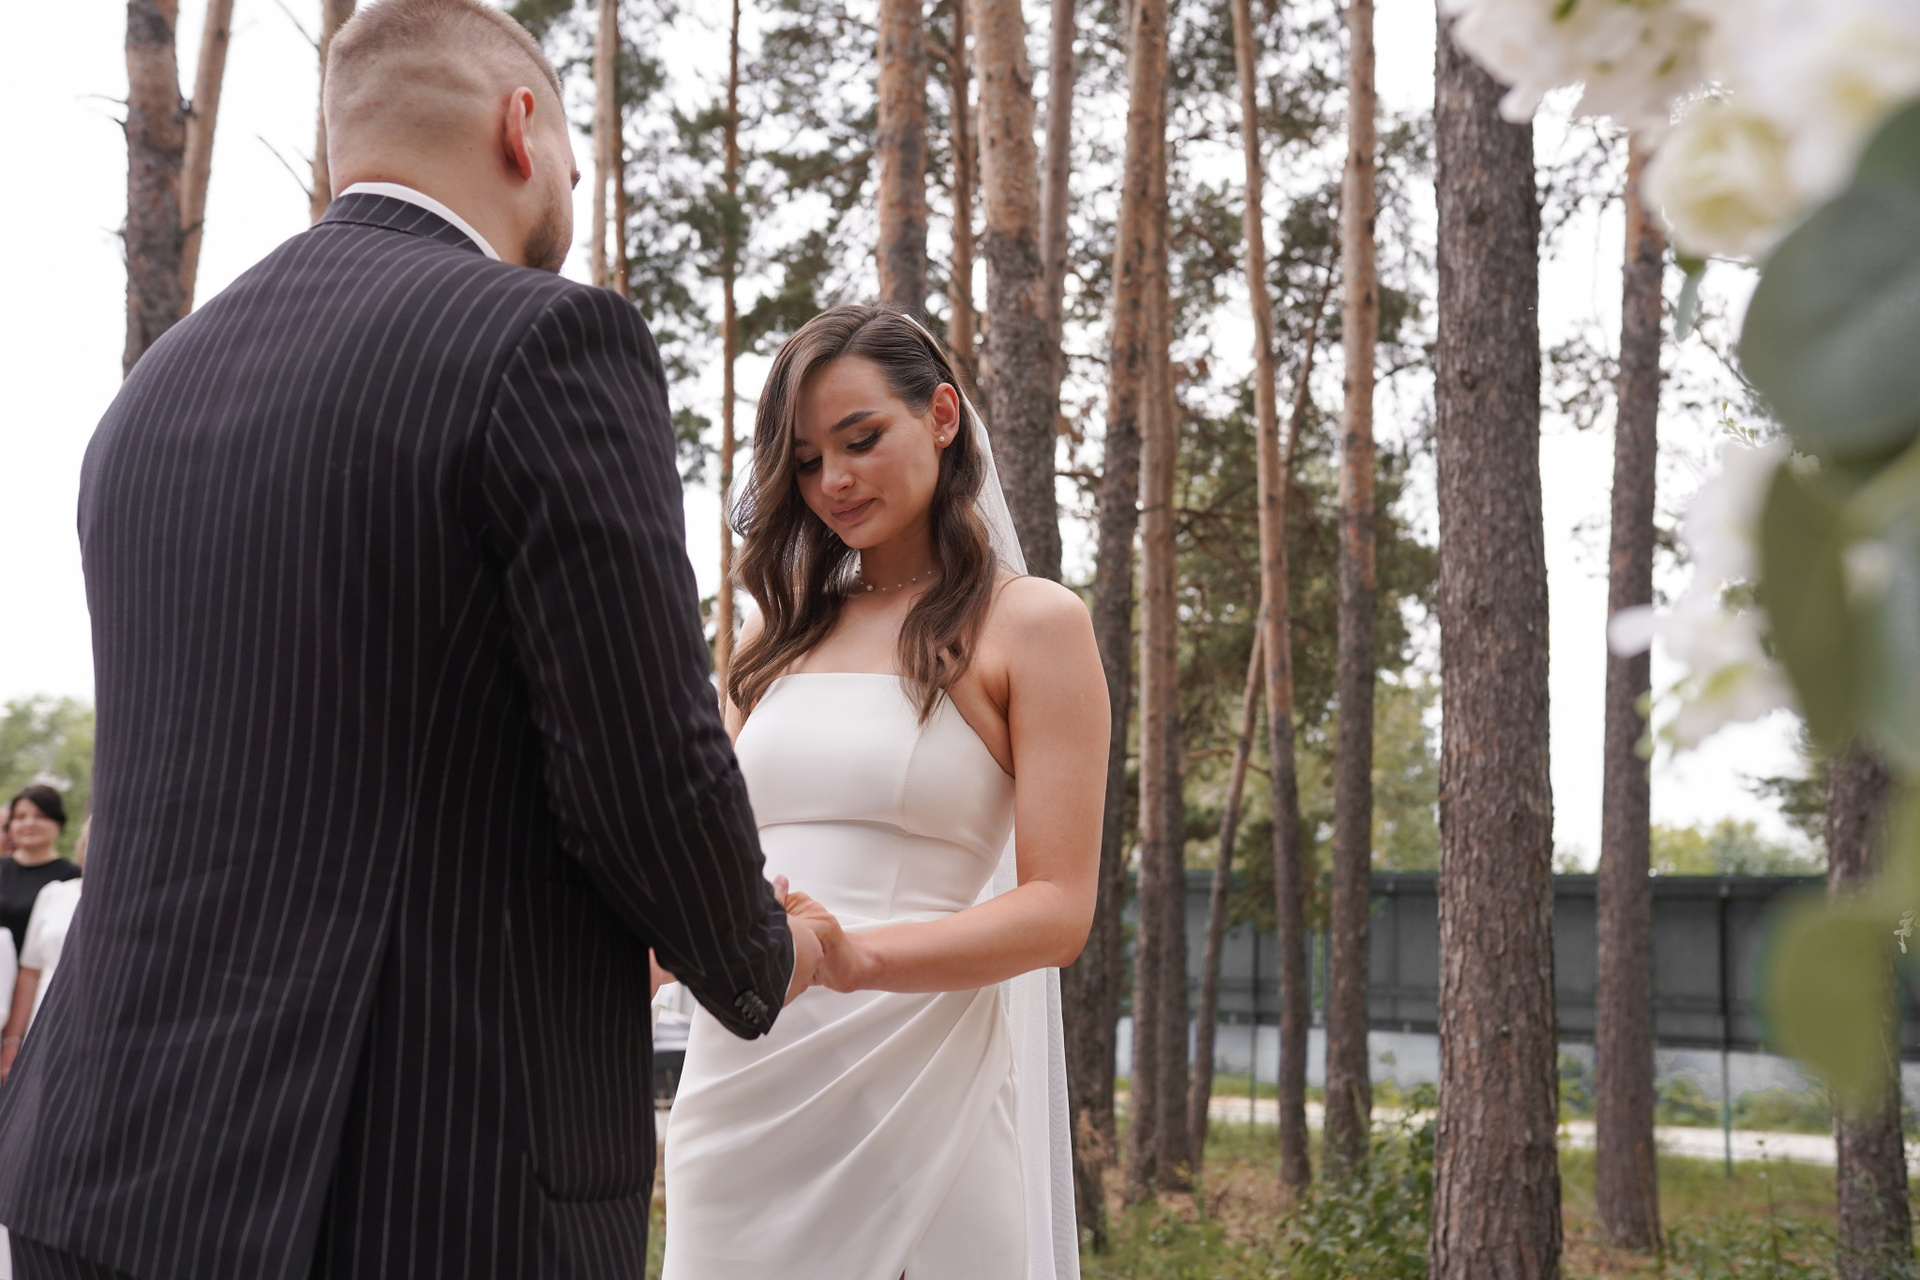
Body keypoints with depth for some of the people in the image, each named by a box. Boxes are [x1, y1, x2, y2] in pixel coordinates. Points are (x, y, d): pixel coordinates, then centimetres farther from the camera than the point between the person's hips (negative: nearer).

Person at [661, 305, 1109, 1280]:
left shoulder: (1032, 624, 0)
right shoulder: (778, 636, 16)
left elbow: (1057, 909, -8)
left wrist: (855, 957, -22)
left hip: (914, 1084, -4)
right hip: (734, 1085, 4)